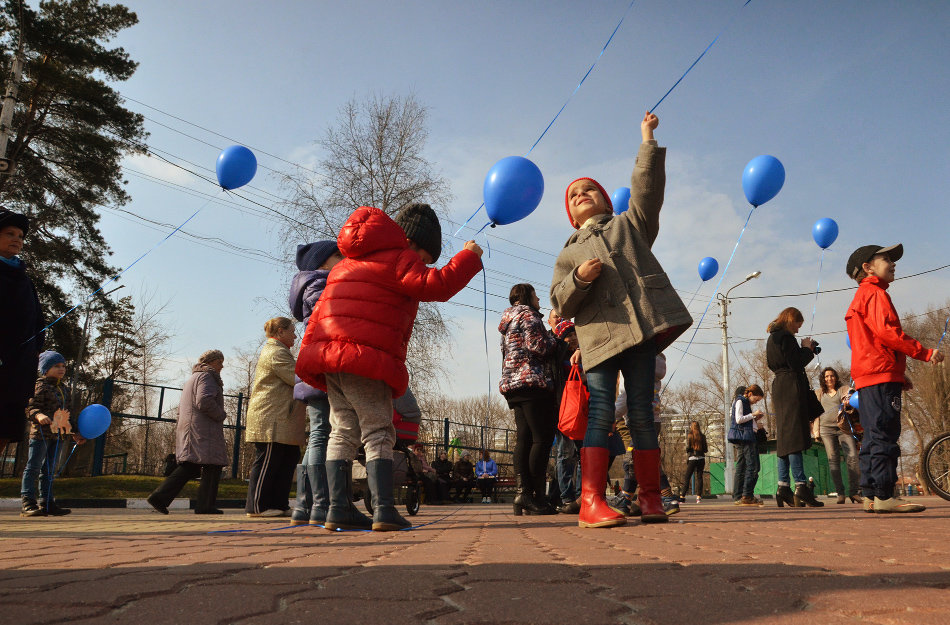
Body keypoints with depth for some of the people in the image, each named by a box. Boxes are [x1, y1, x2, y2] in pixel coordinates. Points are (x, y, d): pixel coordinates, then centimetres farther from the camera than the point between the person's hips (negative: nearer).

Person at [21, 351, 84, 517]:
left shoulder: (64, 389, 18)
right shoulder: (40, 386, -6)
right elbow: (30, 407, -14)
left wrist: (75, 432, 25)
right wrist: (38, 415, -35)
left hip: (57, 434, 8)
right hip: (40, 432, -8)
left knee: (49, 470, 11)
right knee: (33, 467, -4)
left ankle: (47, 503, 16)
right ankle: (28, 503, -4)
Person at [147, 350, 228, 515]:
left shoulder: (192, 379, 28)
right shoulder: (206, 376, -6)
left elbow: (182, 409, 31)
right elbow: (204, 401, -23)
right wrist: (221, 415, -10)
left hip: (188, 428, 10)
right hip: (203, 430, -10)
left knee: (189, 467, 8)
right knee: (212, 466, -6)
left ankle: (159, 497, -1)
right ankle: (206, 505, -5)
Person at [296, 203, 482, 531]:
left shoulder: (350, 261, 28)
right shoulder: (398, 257, 0)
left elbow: (320, 310, 25)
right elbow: (436, 286, -13)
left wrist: (309, 350, 25)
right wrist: (469, 257, -1)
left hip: (329, 354, 8)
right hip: (366, 359, -8)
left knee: (343, 433, 9)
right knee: (378, 434, -4)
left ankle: (339, 508, 7)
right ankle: (384, 510, -10)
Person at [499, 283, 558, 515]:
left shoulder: (508, 323, 27)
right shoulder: (528, 315, -1)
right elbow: (538, 346, -13)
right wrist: (554, 339, 4)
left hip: (513, 384, 9)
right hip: (533, 382, -9)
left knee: (524, 438, 2)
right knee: (542, 438, -10)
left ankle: (523, 492, -5)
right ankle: (535, 496, -14)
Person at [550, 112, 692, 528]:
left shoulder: (629, 225, 25)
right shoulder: (568, 254, 23)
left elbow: (647, 190, 9)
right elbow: (561, 304, 12)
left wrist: (648, 143, 3)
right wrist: (578, 279, -7)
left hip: (640, 328, 0)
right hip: (599, 335, 0)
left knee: (641, 412, 0)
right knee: (601, 412, -11)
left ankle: (650, 497, 6)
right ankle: (591, 501, -13)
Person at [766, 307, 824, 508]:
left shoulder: (773, 337, 21)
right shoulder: (785, 337, -8)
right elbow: (796, 363, -16)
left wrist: (805, 350, 17)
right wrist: (807, 349, 1)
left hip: (779, 386, 10)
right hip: (791, 387, -10)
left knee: (784, 439, 7)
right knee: (795, 437, -12)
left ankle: (783, 488, 5)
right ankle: (801, 487, -14)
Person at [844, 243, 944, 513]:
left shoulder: (861, 298, 27)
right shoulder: (875, 293, -4)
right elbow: (886, 331, -18)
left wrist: (899, 375, 24)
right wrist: (924, 352, -15)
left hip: (867, 378, 10)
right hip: (882, 375, -10)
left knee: (873, 437, 8)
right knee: (885, 435, -11)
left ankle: (870, 496, 9)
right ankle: (884, 495, -11)